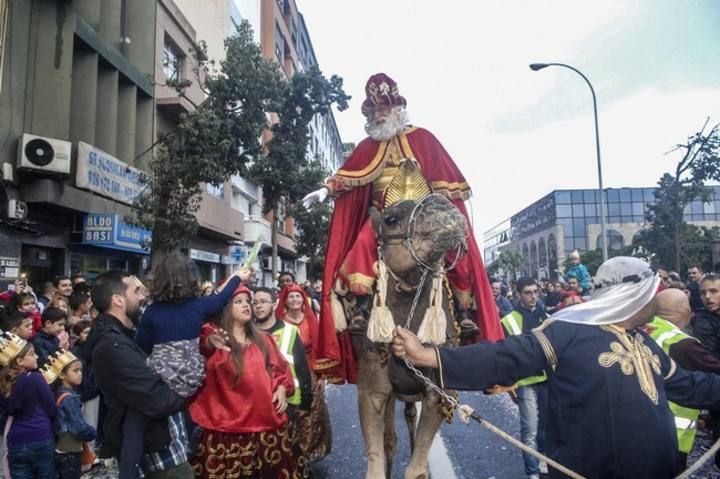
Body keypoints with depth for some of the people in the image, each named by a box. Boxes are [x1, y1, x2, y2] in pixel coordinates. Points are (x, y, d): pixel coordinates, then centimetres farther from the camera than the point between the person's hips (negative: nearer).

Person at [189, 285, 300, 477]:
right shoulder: (216, 337, -3)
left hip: (267, 420, 5)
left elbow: (280, 367, 21)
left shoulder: (263, 339, 15)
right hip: (229, 423, -4)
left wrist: (282, 388, 2)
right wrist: (209, 342, -50)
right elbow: (202, 346, -27)